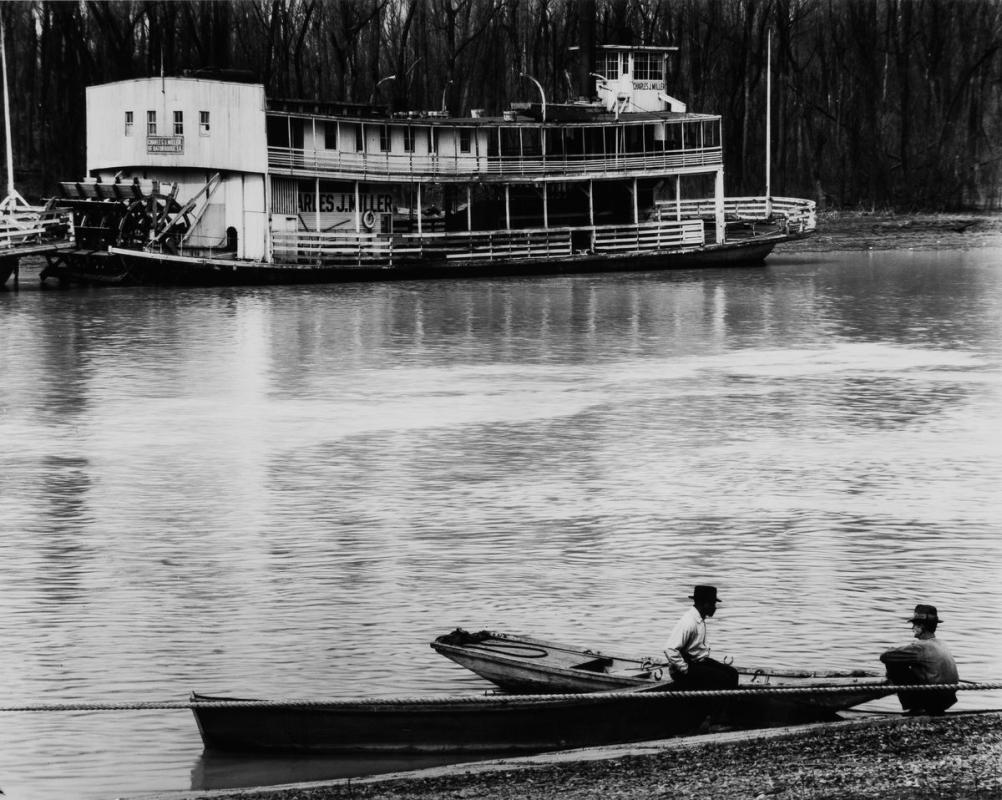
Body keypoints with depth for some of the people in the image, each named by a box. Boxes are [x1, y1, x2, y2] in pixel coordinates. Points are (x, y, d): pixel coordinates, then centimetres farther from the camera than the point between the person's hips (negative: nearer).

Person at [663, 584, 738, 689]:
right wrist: (686, 670, -23)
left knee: (732, 673, -2)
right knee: (722, 678, -21)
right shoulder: (688, 622, -23)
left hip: (699, 661, 10)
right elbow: (670, 650, -30)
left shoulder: (701, 620, 10)